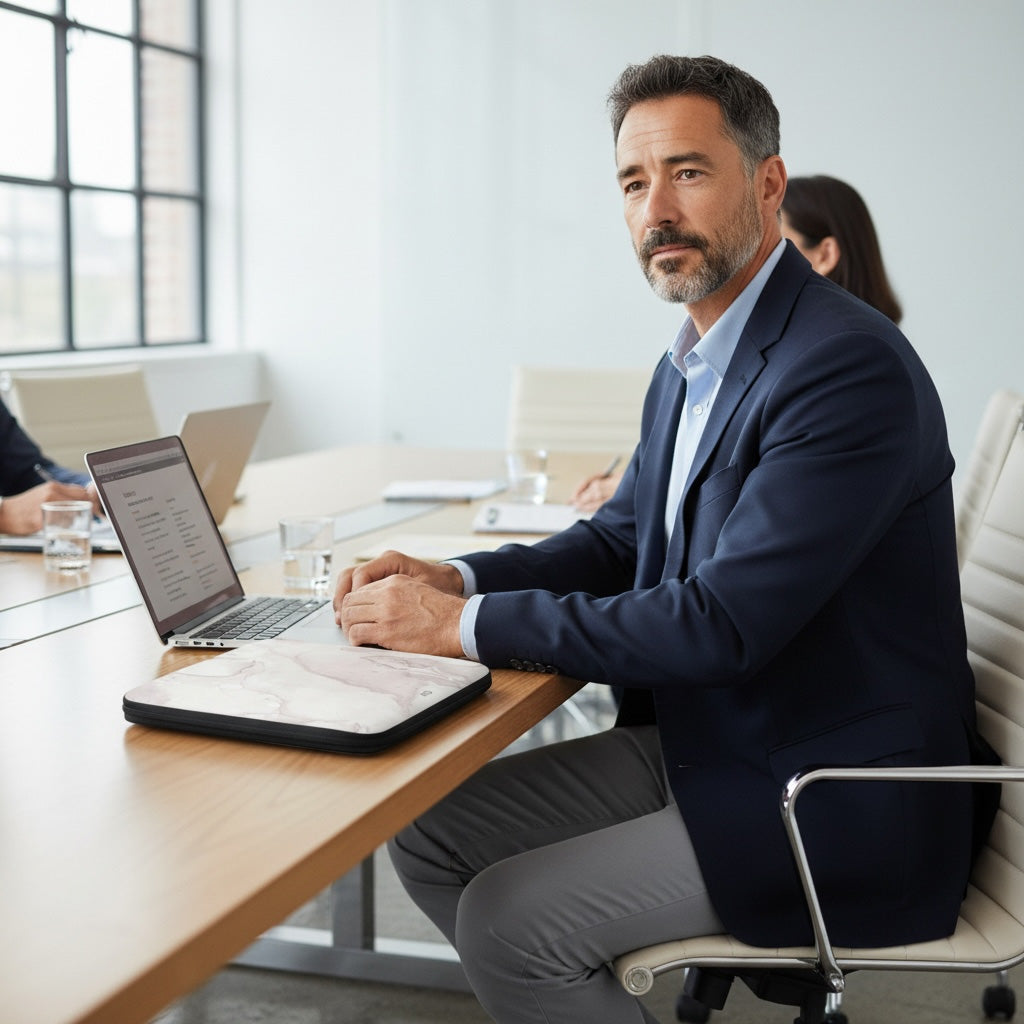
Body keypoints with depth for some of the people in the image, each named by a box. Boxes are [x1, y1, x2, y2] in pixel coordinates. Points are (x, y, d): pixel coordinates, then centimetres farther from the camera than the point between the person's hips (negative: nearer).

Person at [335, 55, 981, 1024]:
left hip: (827, 807, -9)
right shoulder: (694, 358, 8)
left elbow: (724, 621, -27)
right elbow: (623, 538, 15)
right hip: (695, 740, 9)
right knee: (426, 829, 5)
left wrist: (467, 625, -23)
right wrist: (450, 578, -4)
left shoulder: (850, 365, -23)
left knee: (507, 918, -15)